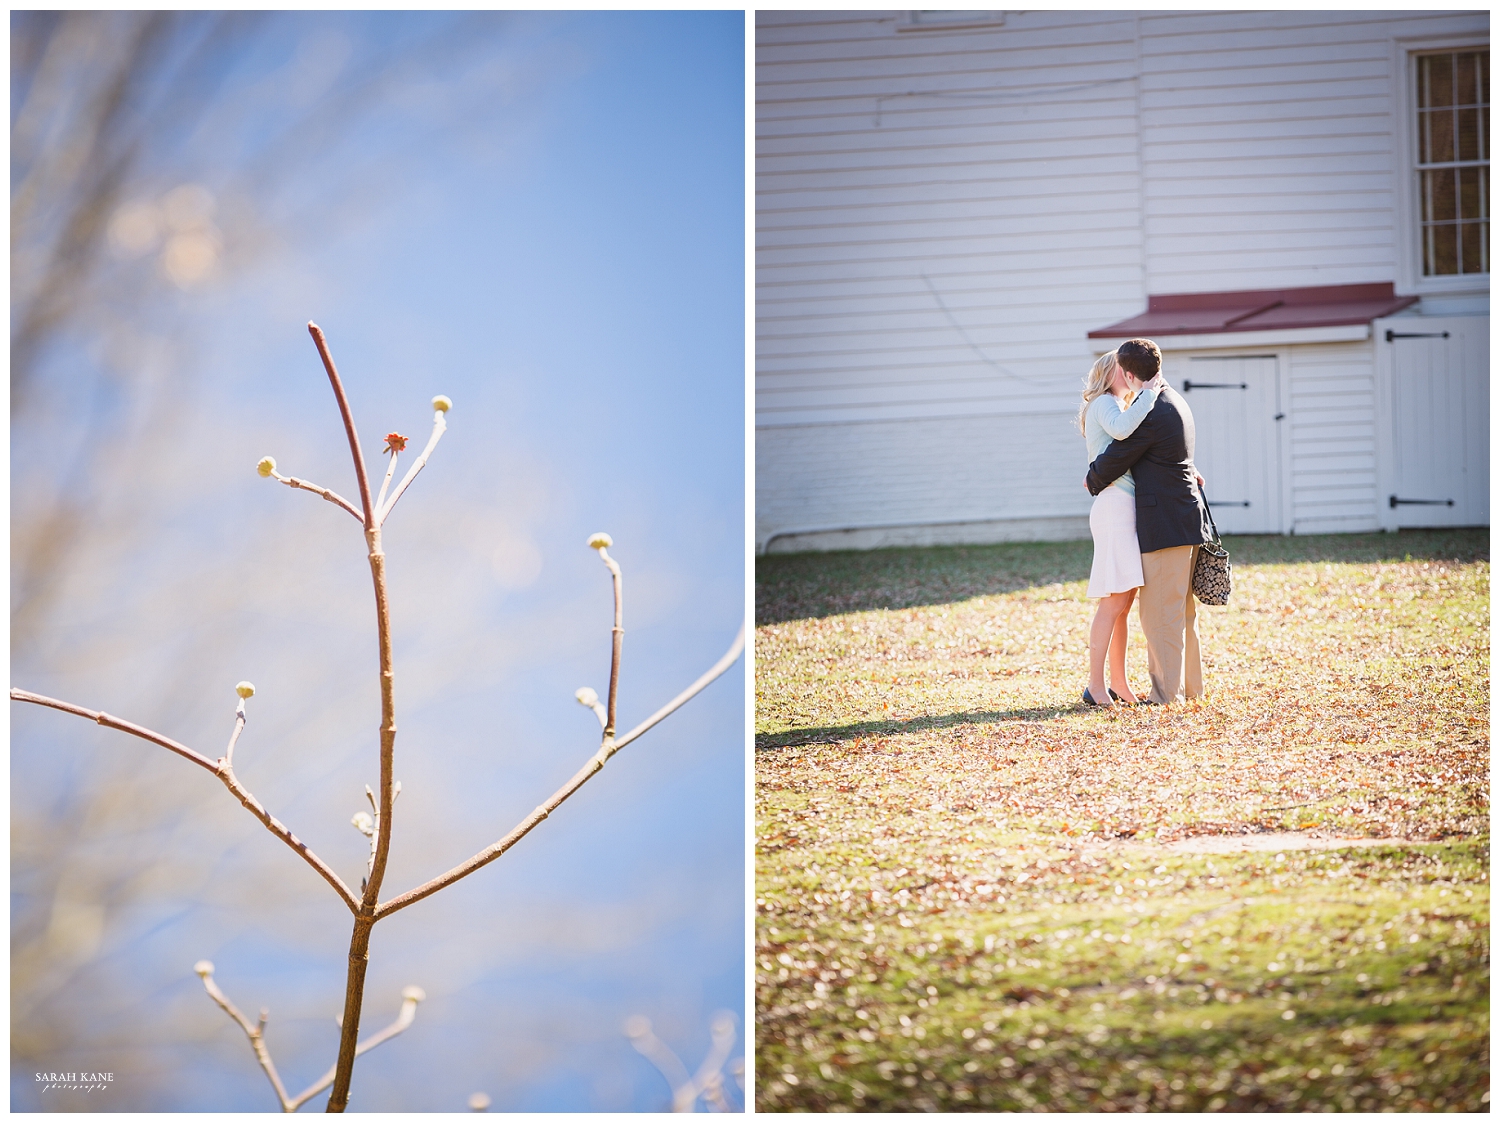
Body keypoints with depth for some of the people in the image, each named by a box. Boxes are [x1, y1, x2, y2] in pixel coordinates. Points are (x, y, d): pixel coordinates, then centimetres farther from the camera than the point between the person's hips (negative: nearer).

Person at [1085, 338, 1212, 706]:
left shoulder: (1150, 413, -19)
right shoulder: (1175, 401, 13)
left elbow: (1113, 461, -13)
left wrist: (1092, 481, 7)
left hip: (1164, 523, -10)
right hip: (1186, 517, 10)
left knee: (1160, 612, -4)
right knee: (1182, 610, 17)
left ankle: (1168, 692, -1)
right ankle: (1190, 684, 24)